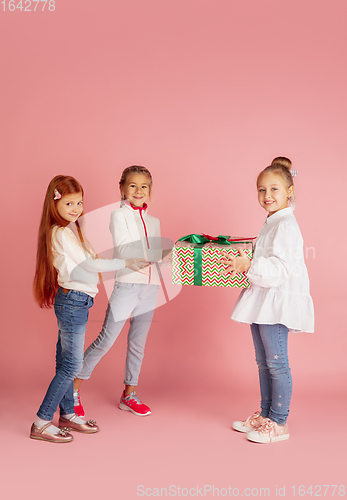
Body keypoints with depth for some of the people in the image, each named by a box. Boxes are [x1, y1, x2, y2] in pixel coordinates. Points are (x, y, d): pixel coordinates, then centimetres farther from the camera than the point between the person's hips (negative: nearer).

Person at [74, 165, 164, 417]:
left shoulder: (154, 221, 15)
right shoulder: (119, 215, -3)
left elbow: (158, 254, 15)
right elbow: (124, 250, -15)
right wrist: (157, 252, -19)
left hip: (150, 286, 6)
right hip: (126, 284, -6)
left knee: (138, 343, 12)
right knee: (106, 341, -6)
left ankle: (129, 395, 25)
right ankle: (73, 389, 9)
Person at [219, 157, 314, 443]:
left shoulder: (286, 224, -14)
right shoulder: (272, 223, 18)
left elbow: (280, 268, -24)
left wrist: (249, 266, -30)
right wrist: (243, 263, 17)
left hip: (278, 302, -10)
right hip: (264, 301, 10)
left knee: (276, 363, -3)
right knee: (264, 363, 16)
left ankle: (279, 423, 7)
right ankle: (265, 416, 27)